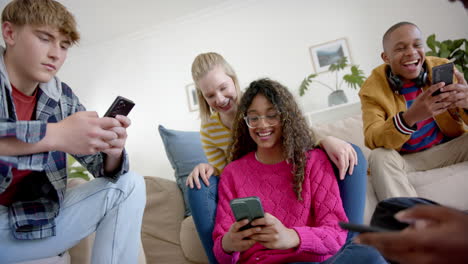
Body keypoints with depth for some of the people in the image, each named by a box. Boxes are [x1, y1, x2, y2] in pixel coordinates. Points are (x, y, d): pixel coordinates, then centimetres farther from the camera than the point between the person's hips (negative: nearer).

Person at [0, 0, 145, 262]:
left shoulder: (63, 98, 0)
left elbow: (104, 168, 2)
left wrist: (113, 151, -19)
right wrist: (55, 134, -34)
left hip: (33, 220, 5)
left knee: (130, 184, -2)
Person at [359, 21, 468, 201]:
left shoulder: (442, 68, -4)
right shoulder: (373, 88, -11)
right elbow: (372, 139, -22)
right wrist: (409, 118, -42)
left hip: (450, 148, 2)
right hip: (405, 159, -2)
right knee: (379, 157, -30)